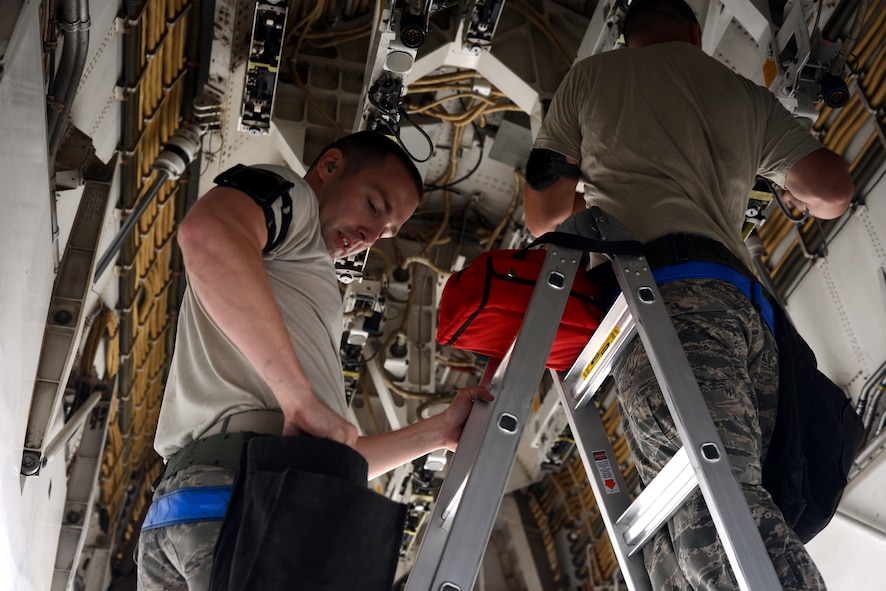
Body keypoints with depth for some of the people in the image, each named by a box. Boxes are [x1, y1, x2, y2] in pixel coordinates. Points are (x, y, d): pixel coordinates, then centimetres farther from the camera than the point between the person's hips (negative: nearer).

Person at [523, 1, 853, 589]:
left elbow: (543, 214, 18)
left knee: (712, 502, -23)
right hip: (745, 304, 5)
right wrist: (800, 196, 41)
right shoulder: (750, 97, 27)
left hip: (660, 290, -5)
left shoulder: (592, 76, 19)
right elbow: (834, 189, 18)